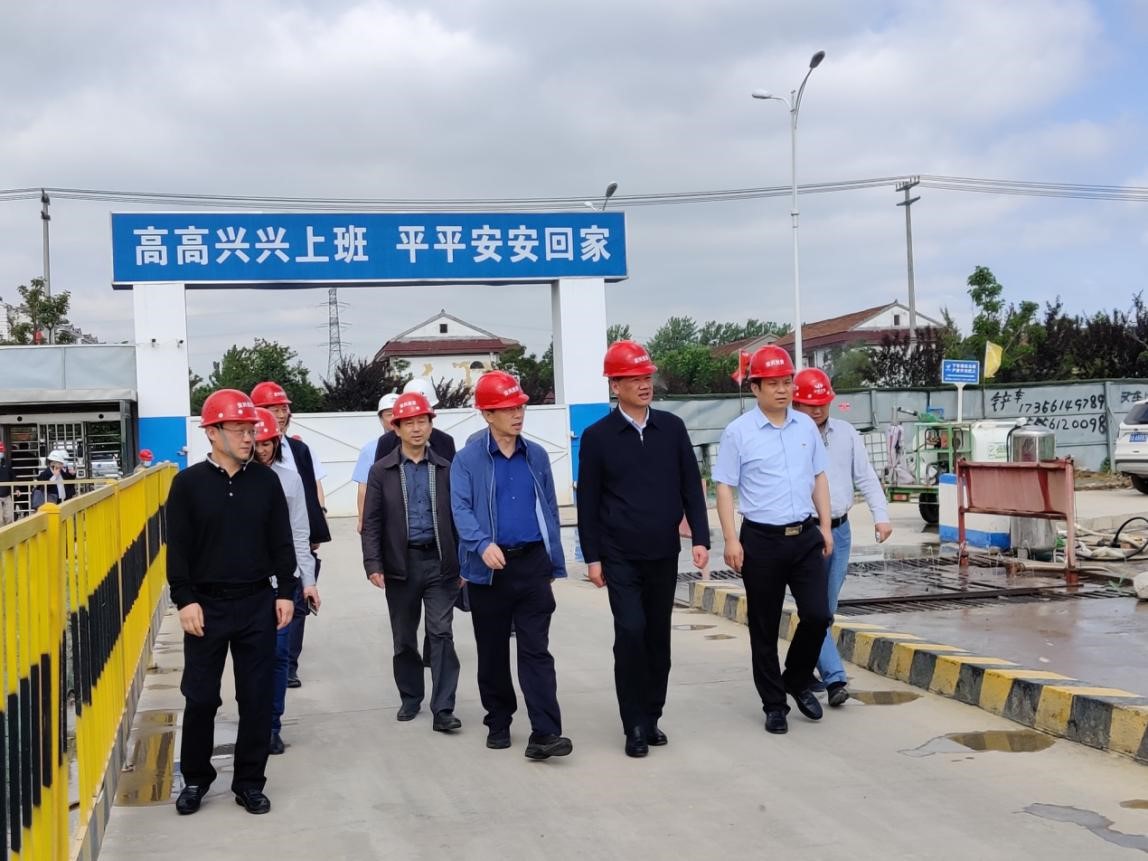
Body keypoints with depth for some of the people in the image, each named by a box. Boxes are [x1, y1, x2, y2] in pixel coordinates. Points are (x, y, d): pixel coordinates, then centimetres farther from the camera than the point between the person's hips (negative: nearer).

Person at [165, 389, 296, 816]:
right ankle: (195, 778, 23)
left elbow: (281, 541, 7)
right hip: (207, 605, -2)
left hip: (257, 604, 2)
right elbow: (178, 549, -5)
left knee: (257, 697, 6)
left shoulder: (265, 480, 4)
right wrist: (185, 600, -10)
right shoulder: (189, 483, -4)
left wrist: (285, 592, 3)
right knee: (200, 697, 5)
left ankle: (250, 781, 18)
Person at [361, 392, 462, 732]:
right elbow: (371, 522, 0)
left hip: (439, 561, -1)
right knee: (404, 638, 12)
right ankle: (410, 698, 29)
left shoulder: (445, 469, 4)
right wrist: (373, 565, -9)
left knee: (441, 634, -6)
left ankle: (442, 709, -5)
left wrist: (463, 563, 2)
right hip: (400, 564, 1)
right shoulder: (382, 471, 2)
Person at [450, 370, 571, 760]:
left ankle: (544, 734, -8)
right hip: (489, 568, -1)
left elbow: (550, 510, 14)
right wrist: (483, 544, -29)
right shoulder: (467, 460, -1)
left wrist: (553, 563, 12)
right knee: (493, 652, 11)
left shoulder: (537, 456, 10)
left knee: (536, 650, -4)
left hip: (532, 564, 2)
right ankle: (498, 723, 26)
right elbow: (461, 509, -11)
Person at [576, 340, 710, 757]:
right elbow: (588, 501, 0)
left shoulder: (672, 427, 4)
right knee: (631, 633, -10)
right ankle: (634, 726, 1)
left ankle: (651, 717, 21)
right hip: (620, 557, -3)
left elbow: (691, 486, 6)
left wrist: (700, 538, -1)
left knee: (658, 636, 8)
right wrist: (592, 556, -2)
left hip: (664, 554, 3)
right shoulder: (597, 437, -3)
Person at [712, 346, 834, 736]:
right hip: (761, 540, -3)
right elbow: (724, 487, -5)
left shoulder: (806, 425, 8)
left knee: (818, 615, -3)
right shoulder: (738, 432, -5)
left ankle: (797, 681, 23)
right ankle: (774, 704, 19)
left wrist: (826, 526, 10)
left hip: (805, 536, 3)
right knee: (764, 627, 5)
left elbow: (819, 477, 15)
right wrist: (731, 540, -10)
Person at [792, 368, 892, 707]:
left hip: (840, 530, 5)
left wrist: (881, 515, -2)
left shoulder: (846, 433, 8)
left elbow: (865, 477, 9)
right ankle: (835, 678, -11)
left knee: (826, 609, 13)